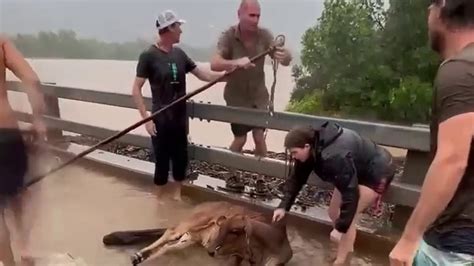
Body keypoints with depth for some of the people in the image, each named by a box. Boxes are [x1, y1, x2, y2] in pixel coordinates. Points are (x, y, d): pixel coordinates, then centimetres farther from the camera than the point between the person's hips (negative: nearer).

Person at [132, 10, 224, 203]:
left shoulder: (179, 54, 6)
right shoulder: (149, 55, -10)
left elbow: (204, 75, 6)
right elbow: (136, 89, -11)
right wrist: (146, 119, -17)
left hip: (180, 118, 6)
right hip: (160, 120, -5)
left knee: (181, 158, 12)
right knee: (162, 161, 3)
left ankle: (176, 195, 30)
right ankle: (159, 198, 22)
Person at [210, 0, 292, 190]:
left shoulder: (264, 35, -12)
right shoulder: (228, 36, -18)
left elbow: (285, 61, -17)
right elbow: (214, 64, -30)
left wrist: (284, 56, -42)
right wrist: (236, 62, -49)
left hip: (259, 96, 2)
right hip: (236, 97, -2)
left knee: (259, 137, 0)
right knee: (240, 139, 4)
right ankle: (232, 175, 26)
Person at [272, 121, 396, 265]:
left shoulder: (335, 157, -41)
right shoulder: (314, 149, -13)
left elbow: (350, 194, -37)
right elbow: (297, 178, -5)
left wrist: (340, 228, -29)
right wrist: (283, 206, -13)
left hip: (377, 173, -9)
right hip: (357, 171, 9)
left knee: (348, 219, -11)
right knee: (333, 211, 11)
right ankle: (347, 245, 36)